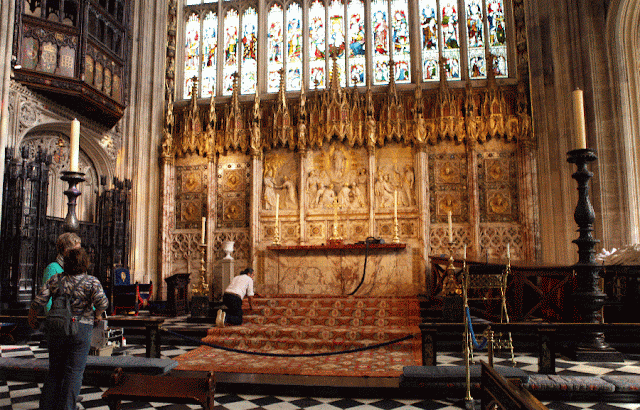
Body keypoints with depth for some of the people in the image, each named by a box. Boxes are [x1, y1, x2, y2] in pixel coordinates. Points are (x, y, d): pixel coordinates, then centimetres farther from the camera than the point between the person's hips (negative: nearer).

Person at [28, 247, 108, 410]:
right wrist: (97, 314, -2)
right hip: (80, 331, -4)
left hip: (56, 330, 4)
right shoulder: (91, 282, -8)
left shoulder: (55, 279, 2)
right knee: (74, 373, 3)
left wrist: (32, 318, 17)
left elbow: (38, 302, -2)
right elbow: (102, 302, -22)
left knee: (55, 372, 16)